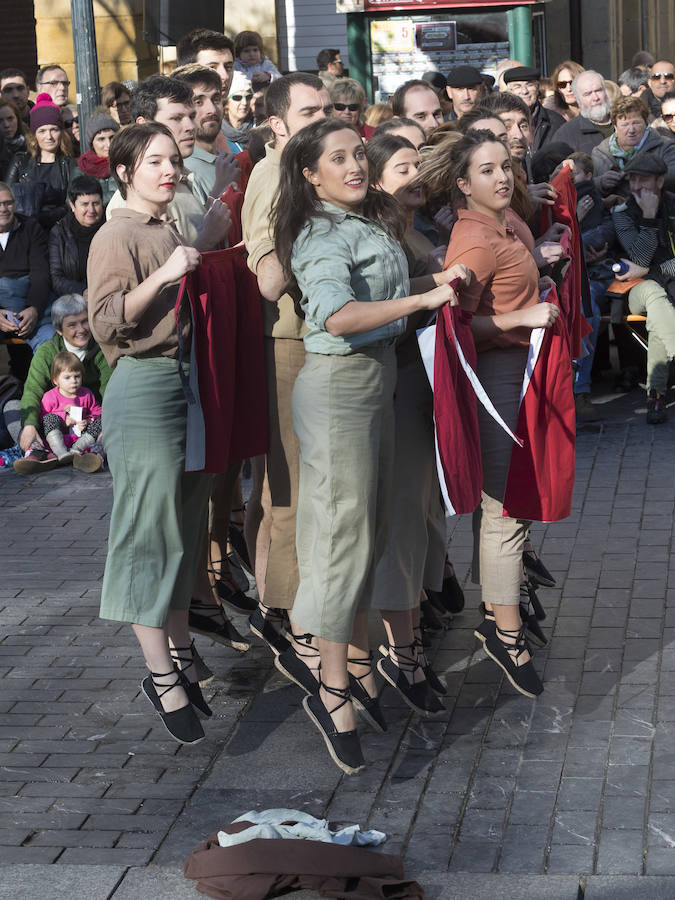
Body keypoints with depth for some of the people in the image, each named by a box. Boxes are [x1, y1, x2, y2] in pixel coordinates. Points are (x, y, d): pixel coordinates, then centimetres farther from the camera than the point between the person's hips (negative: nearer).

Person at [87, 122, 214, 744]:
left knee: (187, 528, 10)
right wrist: (163, 277, -24)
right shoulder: (118, 236, -6)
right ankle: (163, 676, 0)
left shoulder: (173, 234, 19)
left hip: (188, 384, 8)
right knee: (153, 529, -5)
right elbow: (107, 323, -17)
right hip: (144, 388, -8)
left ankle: (181, 654, 19)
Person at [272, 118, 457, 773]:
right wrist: (425, 298, -33)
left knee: (373, 524, 15)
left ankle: (358, 659, 28)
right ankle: (332, 692, 1)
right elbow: (339, 316, -34)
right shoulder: (323, 237, -17)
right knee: (344, 530, -6)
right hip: (339, 385, -9)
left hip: (378, 377, 9)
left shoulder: (369, 220, 12)